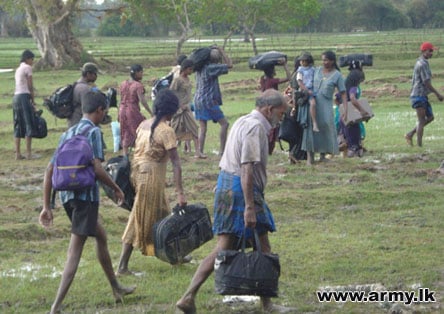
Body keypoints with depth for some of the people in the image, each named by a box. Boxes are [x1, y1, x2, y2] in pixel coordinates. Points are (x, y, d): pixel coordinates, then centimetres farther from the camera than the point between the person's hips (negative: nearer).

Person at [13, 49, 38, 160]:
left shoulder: (18, 69, 21)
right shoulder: (27, 68, -4)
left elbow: (18, 85, 15)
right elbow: (30, 86, -7)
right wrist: (33, 101, 0)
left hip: (16, 97, 8)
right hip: (24, 97, -8)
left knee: (18, 126, 8)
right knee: (29, 124, -5)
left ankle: (18, 154, 6)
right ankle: (28, 153, -9)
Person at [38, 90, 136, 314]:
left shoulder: (68, 134, 15)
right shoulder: (93, 132, -7)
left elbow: (49, 169, 12)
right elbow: (97, 168, -18)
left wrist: (47, 206, 13)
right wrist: (116, 189, -2)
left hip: (67, 195, 8)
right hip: (85, 196, -8)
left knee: (101, 236, 26)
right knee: (75, 252, -10)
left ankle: (116, 288, 40)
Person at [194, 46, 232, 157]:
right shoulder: (210, 68, -15)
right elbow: (229, 65, -12)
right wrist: (222, 51, -4)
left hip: (198, 100, 8)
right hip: (208, 101, -8)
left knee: (202, 128, 10)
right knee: (224, 123, -2)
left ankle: (200, 151, 6)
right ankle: (222, 150, -7)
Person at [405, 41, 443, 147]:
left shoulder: (420, 62, 16)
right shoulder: (423, 64, -16)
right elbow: (426, 82, -19)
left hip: (423, 96, 10)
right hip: (419, 96, -10)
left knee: (430, 117, 13)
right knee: (422, 120, -6)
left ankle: (410, 135, 14)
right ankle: (419, 144, -3)